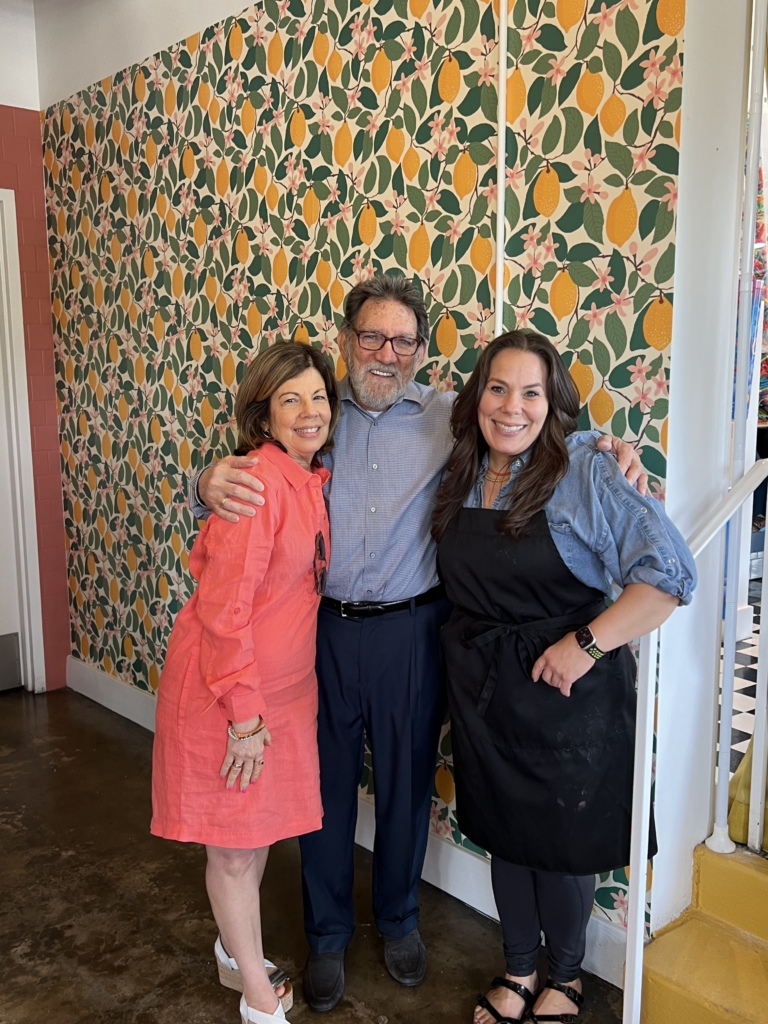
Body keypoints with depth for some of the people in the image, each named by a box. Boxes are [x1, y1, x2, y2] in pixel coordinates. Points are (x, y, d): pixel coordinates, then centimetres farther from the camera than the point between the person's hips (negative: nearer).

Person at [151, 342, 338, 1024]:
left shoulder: (310, 479, 4)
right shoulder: (258, 479, -23)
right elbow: (222, 608, -23)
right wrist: (244, 715, -19)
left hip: (283, 683, 8)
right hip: (226, 687, -8)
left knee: (259, 832, 23)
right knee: (236, 846, 11)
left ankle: (239, 954, 46)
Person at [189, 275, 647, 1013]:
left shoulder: (448, 418, -3)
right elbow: (239, 484, -1)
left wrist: (605, 447, -16)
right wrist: (211, 485, -25)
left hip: (409, 631, 0)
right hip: (322, 627, 1)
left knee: (406, 782, 17)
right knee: (326, 784, 14)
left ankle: (399, 920, 44)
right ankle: (326, 935, 39)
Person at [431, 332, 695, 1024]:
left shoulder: (586, 473, -14)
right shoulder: (461, 478, 3)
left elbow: (669, 572, -19)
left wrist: (587, 644, -22)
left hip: (565, 691, -4)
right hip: (482, 689, 5)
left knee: (561, 841, 13)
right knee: (504, 834, 19)